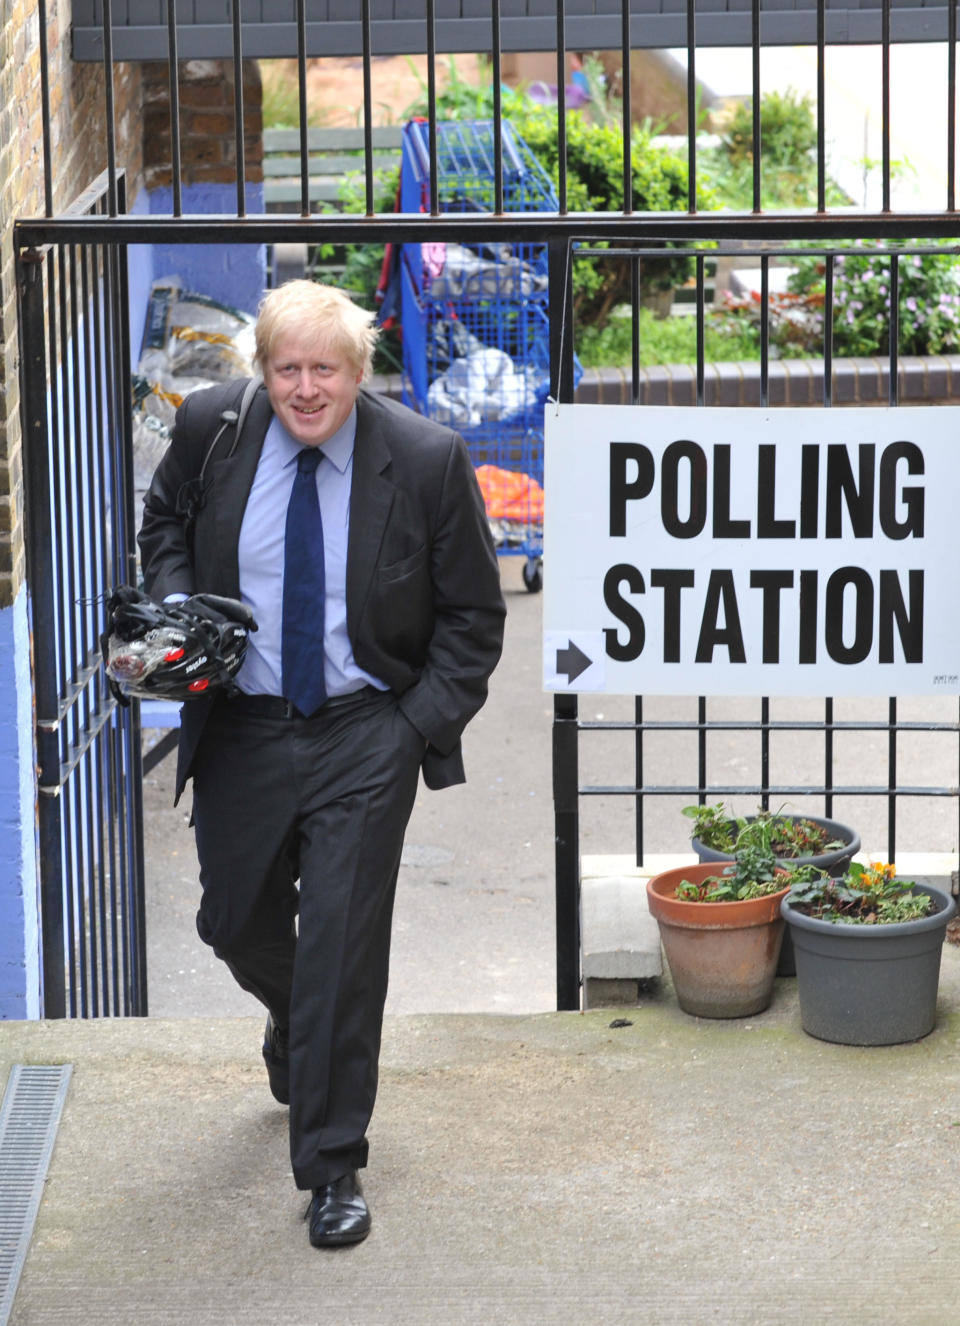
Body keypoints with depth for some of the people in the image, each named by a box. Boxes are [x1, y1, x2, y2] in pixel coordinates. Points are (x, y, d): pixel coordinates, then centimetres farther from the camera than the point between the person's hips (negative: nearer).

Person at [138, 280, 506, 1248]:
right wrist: (174, 605, -3)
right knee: (235, 922, 15)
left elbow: (473, 614, -2)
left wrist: (421, 725, -11)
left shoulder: (427, 460, -13)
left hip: (365, 735, -3)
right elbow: (165, 521, 16)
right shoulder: (211, 428, -6)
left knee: (342, 945, -5)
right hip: (240, 726, 3)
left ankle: (332, 1168, 7)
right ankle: (294, 1022, 51)